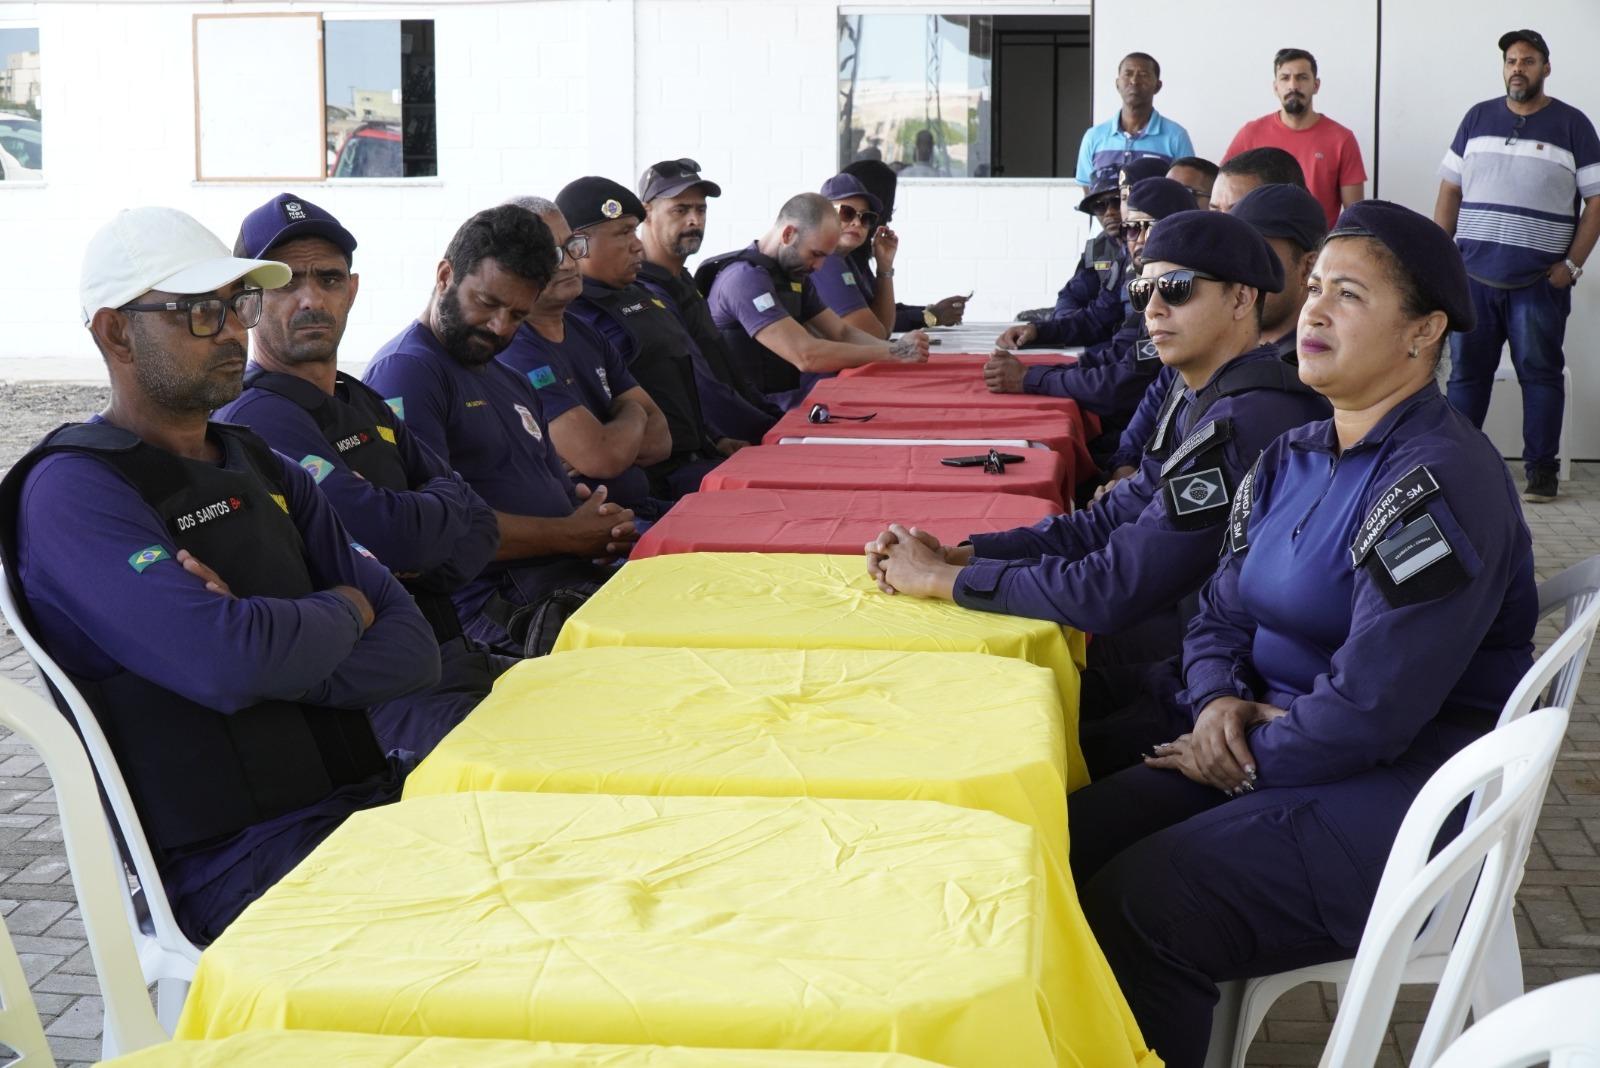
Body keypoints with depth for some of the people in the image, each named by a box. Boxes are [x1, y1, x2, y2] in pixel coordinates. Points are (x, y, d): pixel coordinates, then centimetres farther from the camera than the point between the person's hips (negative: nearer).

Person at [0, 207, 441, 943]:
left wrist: (273, 651, -12)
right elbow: (227, 662, -23)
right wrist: (345, 609, -3)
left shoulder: (263, 469, 16)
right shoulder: (75, 490, -7)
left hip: (363, 795, 7)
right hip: (230, 854, -7)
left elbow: (414, 649, 6)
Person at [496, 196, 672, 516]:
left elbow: (661, 438, 10)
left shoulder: (586, 334, 15)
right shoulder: (514, 349, -15)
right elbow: (603, 458, -22)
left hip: (642, 506, 9)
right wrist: (633, 415, 2)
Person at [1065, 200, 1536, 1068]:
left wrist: (1245, 756, -10)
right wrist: (1219, 699, -5)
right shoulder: (1291, 460, 10)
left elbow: (1368, 711, -22)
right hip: (1280, 753, 8)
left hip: (1399, 798, -8)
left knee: (1135, 912, -25)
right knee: (1065, 846, -12)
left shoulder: (1440, 486, -18)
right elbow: (1220, 615, 16)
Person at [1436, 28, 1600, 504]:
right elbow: (1450, 189, 13)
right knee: (1466, 371, 6)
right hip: (1472, 275, 2)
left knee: (1540, 373, 2)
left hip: (1539, 281, -2)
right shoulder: (1478, 118, 11)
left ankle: (1541, 467, 8)